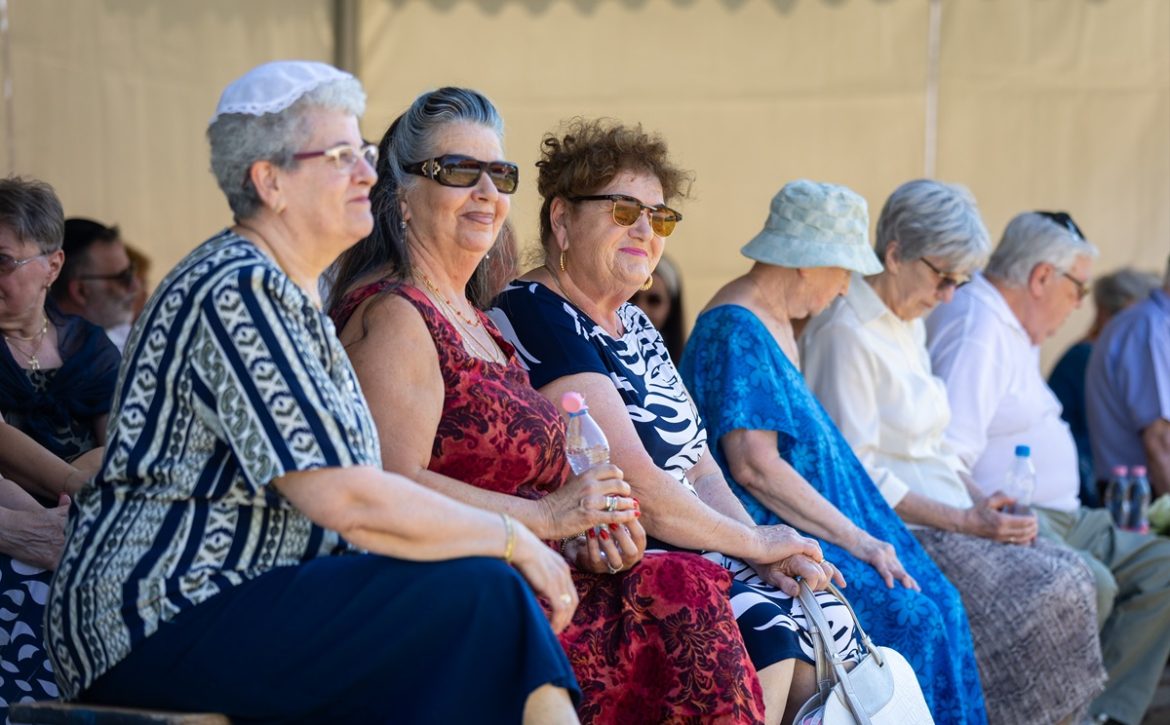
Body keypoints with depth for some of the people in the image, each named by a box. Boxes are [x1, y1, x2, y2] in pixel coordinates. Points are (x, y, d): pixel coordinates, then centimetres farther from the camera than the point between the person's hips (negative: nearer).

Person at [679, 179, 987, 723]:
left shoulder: (779, 325, 16)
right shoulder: (737, 330, -16)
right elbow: (753, 465, -23)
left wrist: (861, 534, 11)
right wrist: (857, 539, -19)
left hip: (800, 529, 10)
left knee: (937, 601, -3)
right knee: (907, 616, -19)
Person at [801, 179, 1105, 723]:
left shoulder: (909, 325, 16)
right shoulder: (846, 333, -14)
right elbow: (856, 473, -18)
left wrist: (983, 504, 2)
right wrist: (965, 521, -18)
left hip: (945, 518, 9)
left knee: (1068, 579, -8)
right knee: (1033, 599, -21)